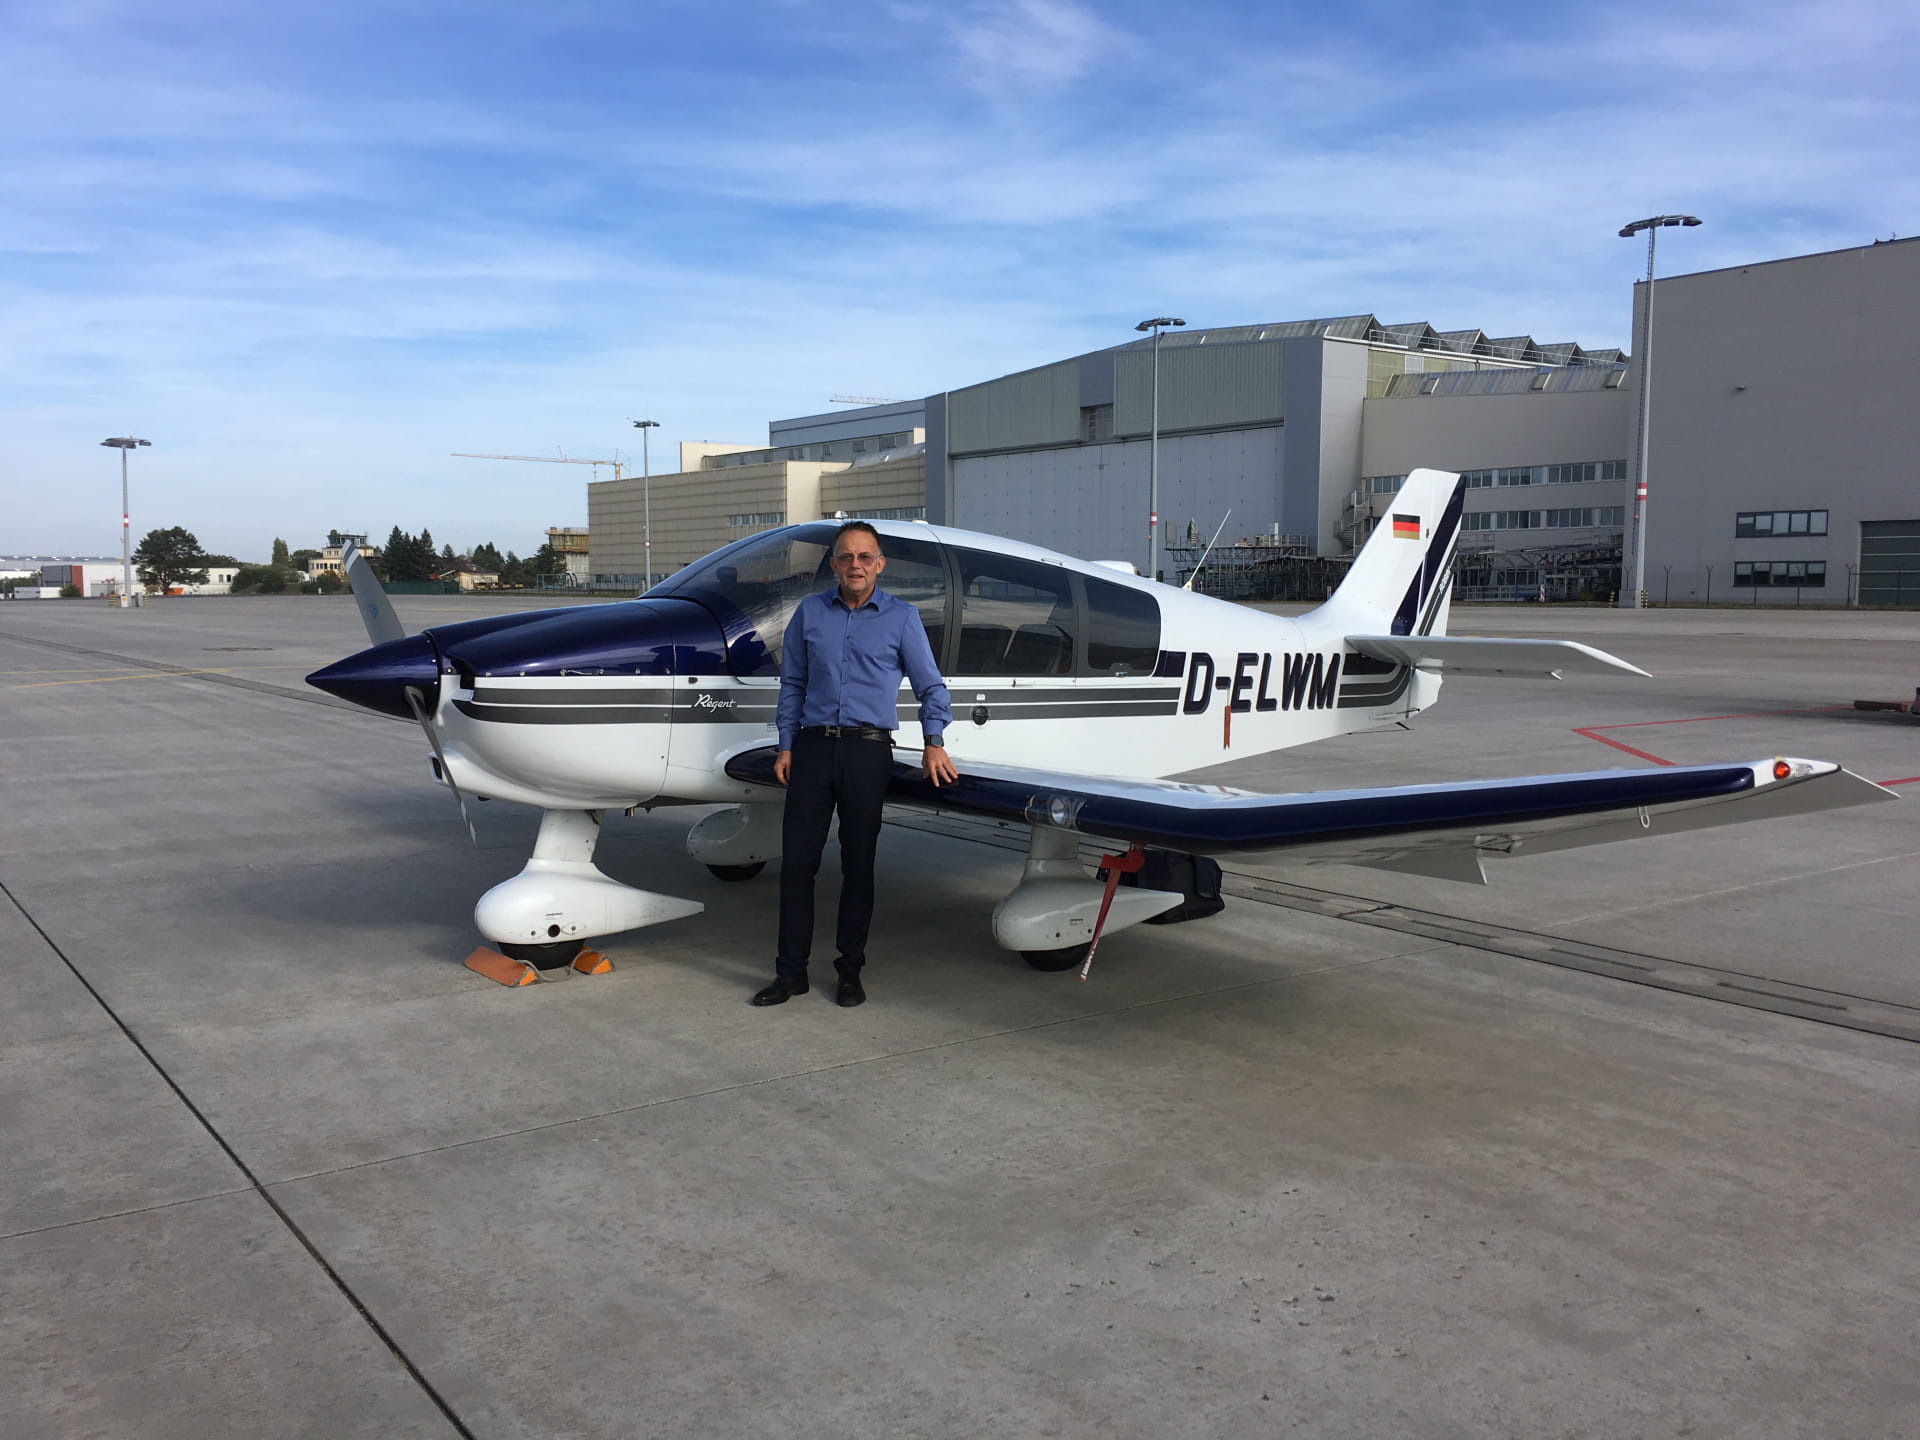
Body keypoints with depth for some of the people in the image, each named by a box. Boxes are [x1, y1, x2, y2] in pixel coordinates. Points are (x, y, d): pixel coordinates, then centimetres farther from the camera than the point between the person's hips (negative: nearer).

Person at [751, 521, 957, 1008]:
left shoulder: (902, 617, 4)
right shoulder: (810, 612, 10)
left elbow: (930, 686, 4)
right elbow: (792, 683, 14)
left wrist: (933, 740, -9)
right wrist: (786, 746, 8)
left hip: (867, 752, -2)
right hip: (813, 746, 2)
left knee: (858, 864, 4)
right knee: (796, 859, 0)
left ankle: (850, 972, 17)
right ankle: (791, 972, 10)